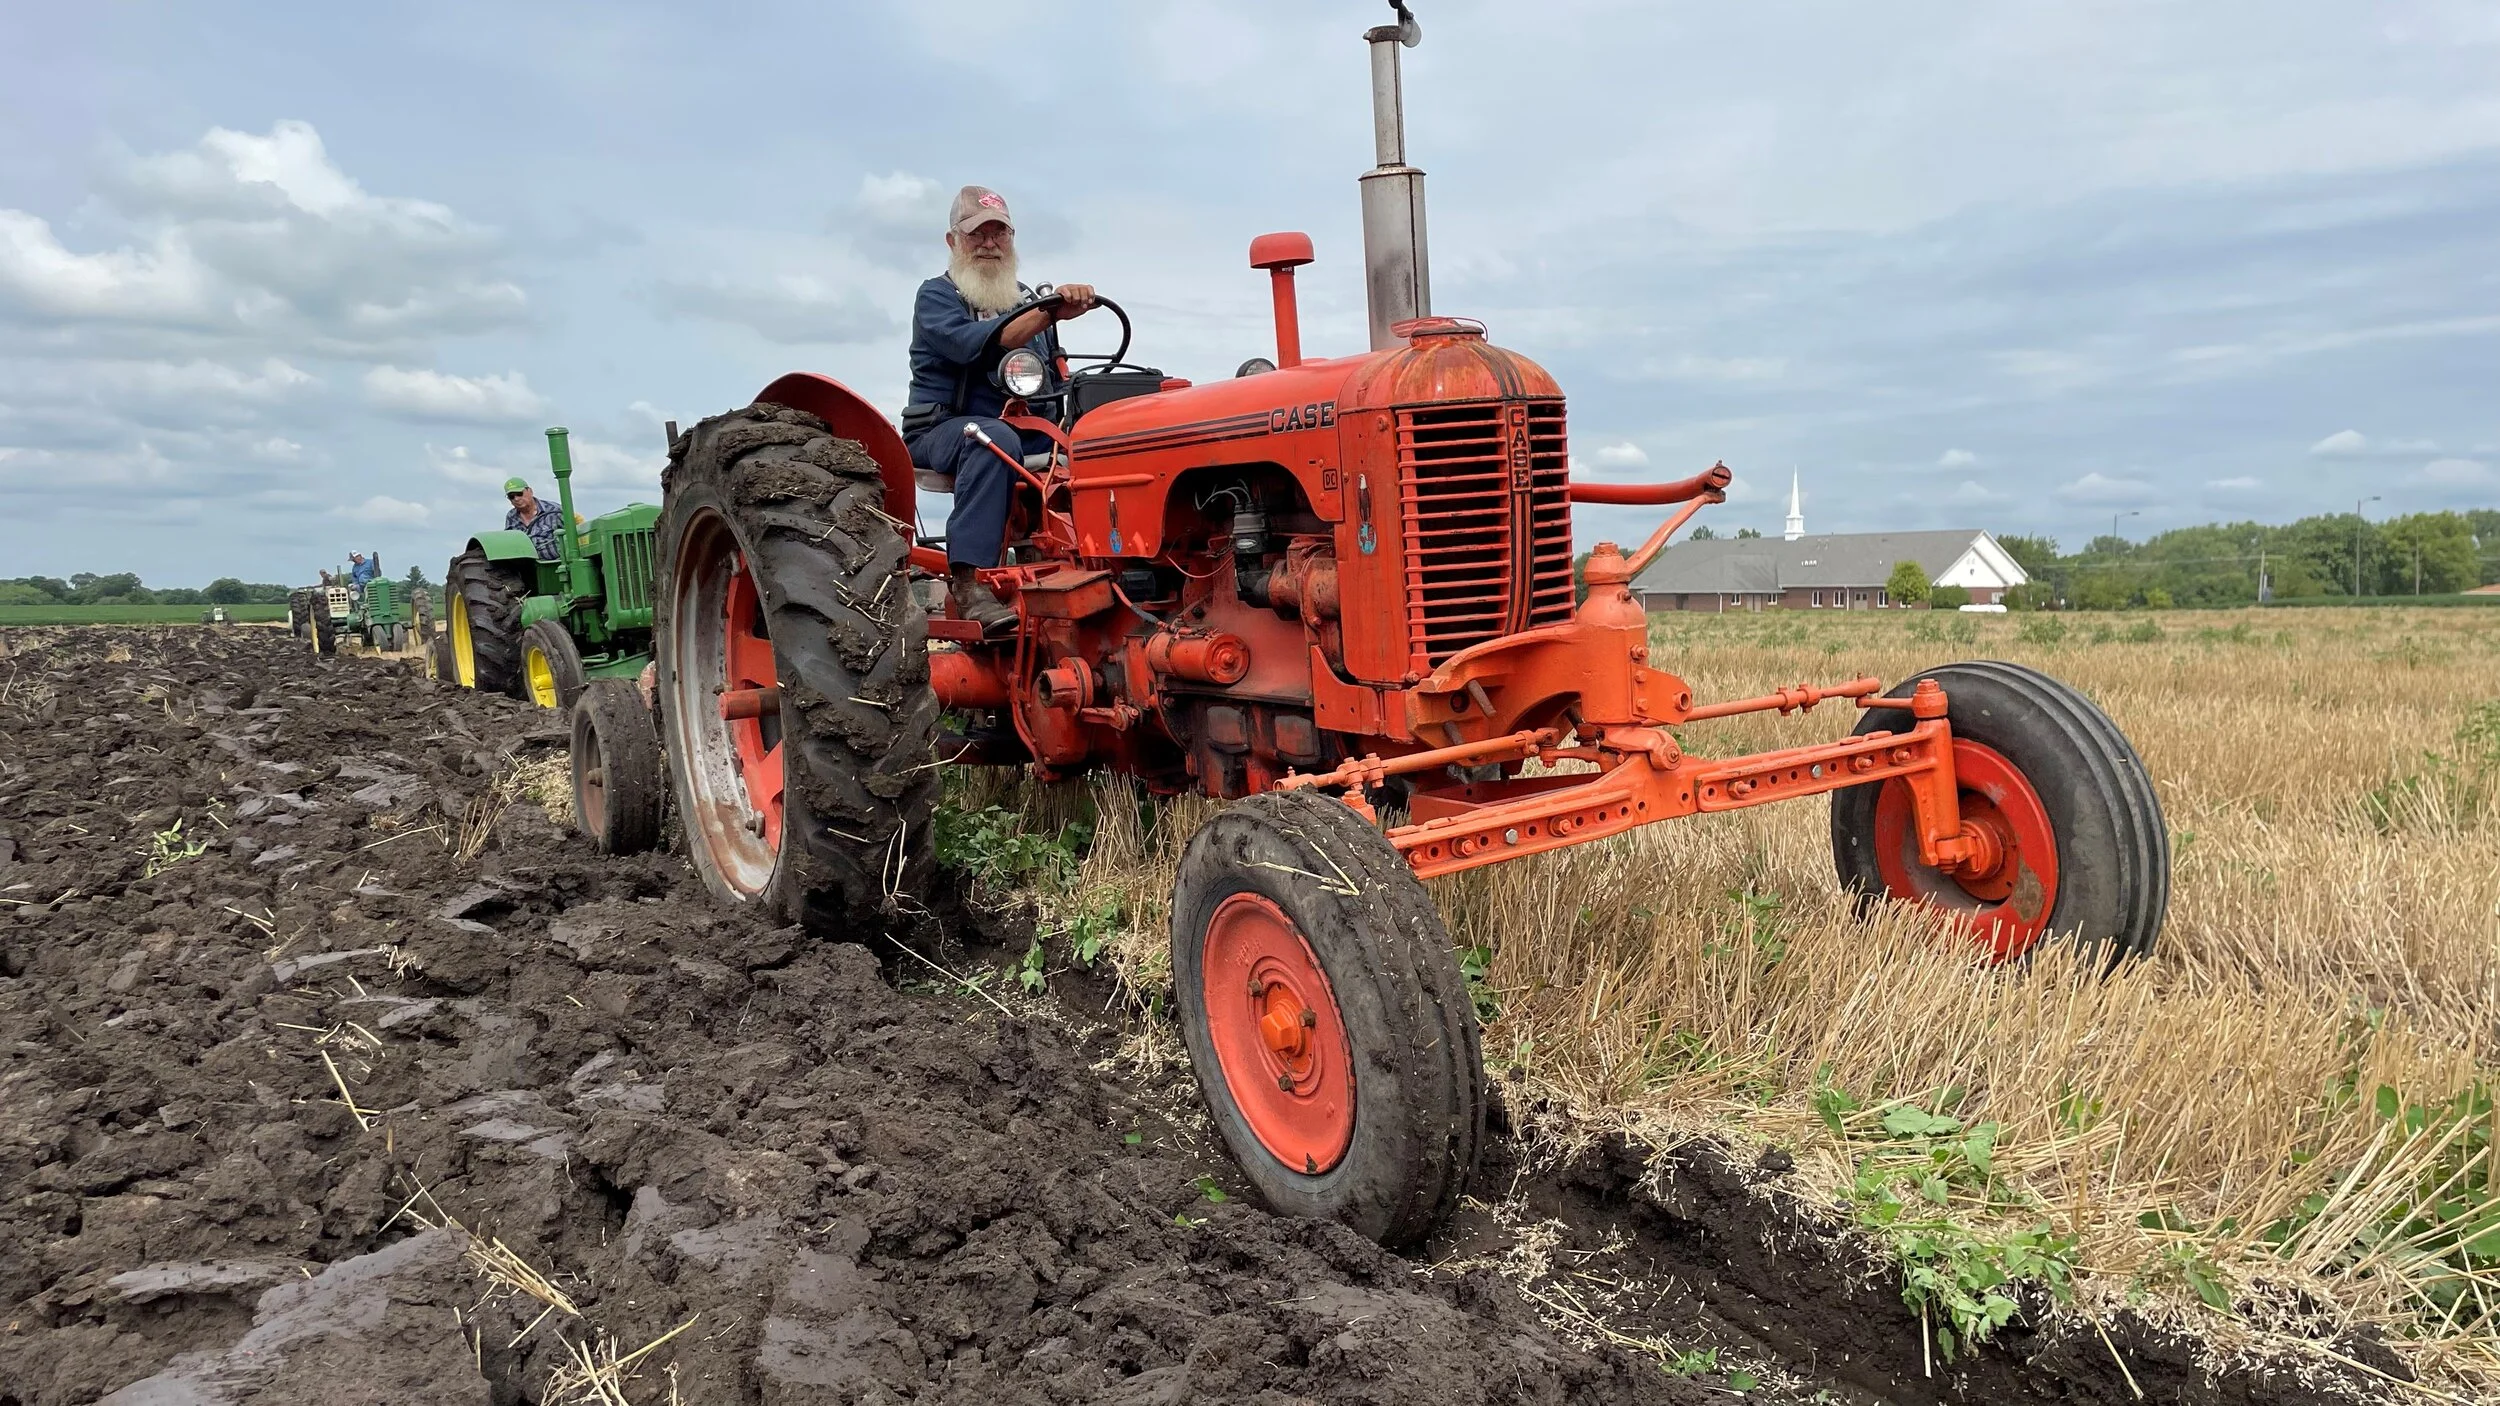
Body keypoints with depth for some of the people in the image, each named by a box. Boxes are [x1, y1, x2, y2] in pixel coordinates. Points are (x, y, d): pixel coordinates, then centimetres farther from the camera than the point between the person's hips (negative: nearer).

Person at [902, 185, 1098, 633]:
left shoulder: (1027, 299, 20)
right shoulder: (936, 295, 1)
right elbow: (973, 344, -21)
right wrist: (1051, 314, -30)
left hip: (1028, 432, 6)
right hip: (942, 431, -5)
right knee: (995, 438, -39)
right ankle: (969, 582, -43)